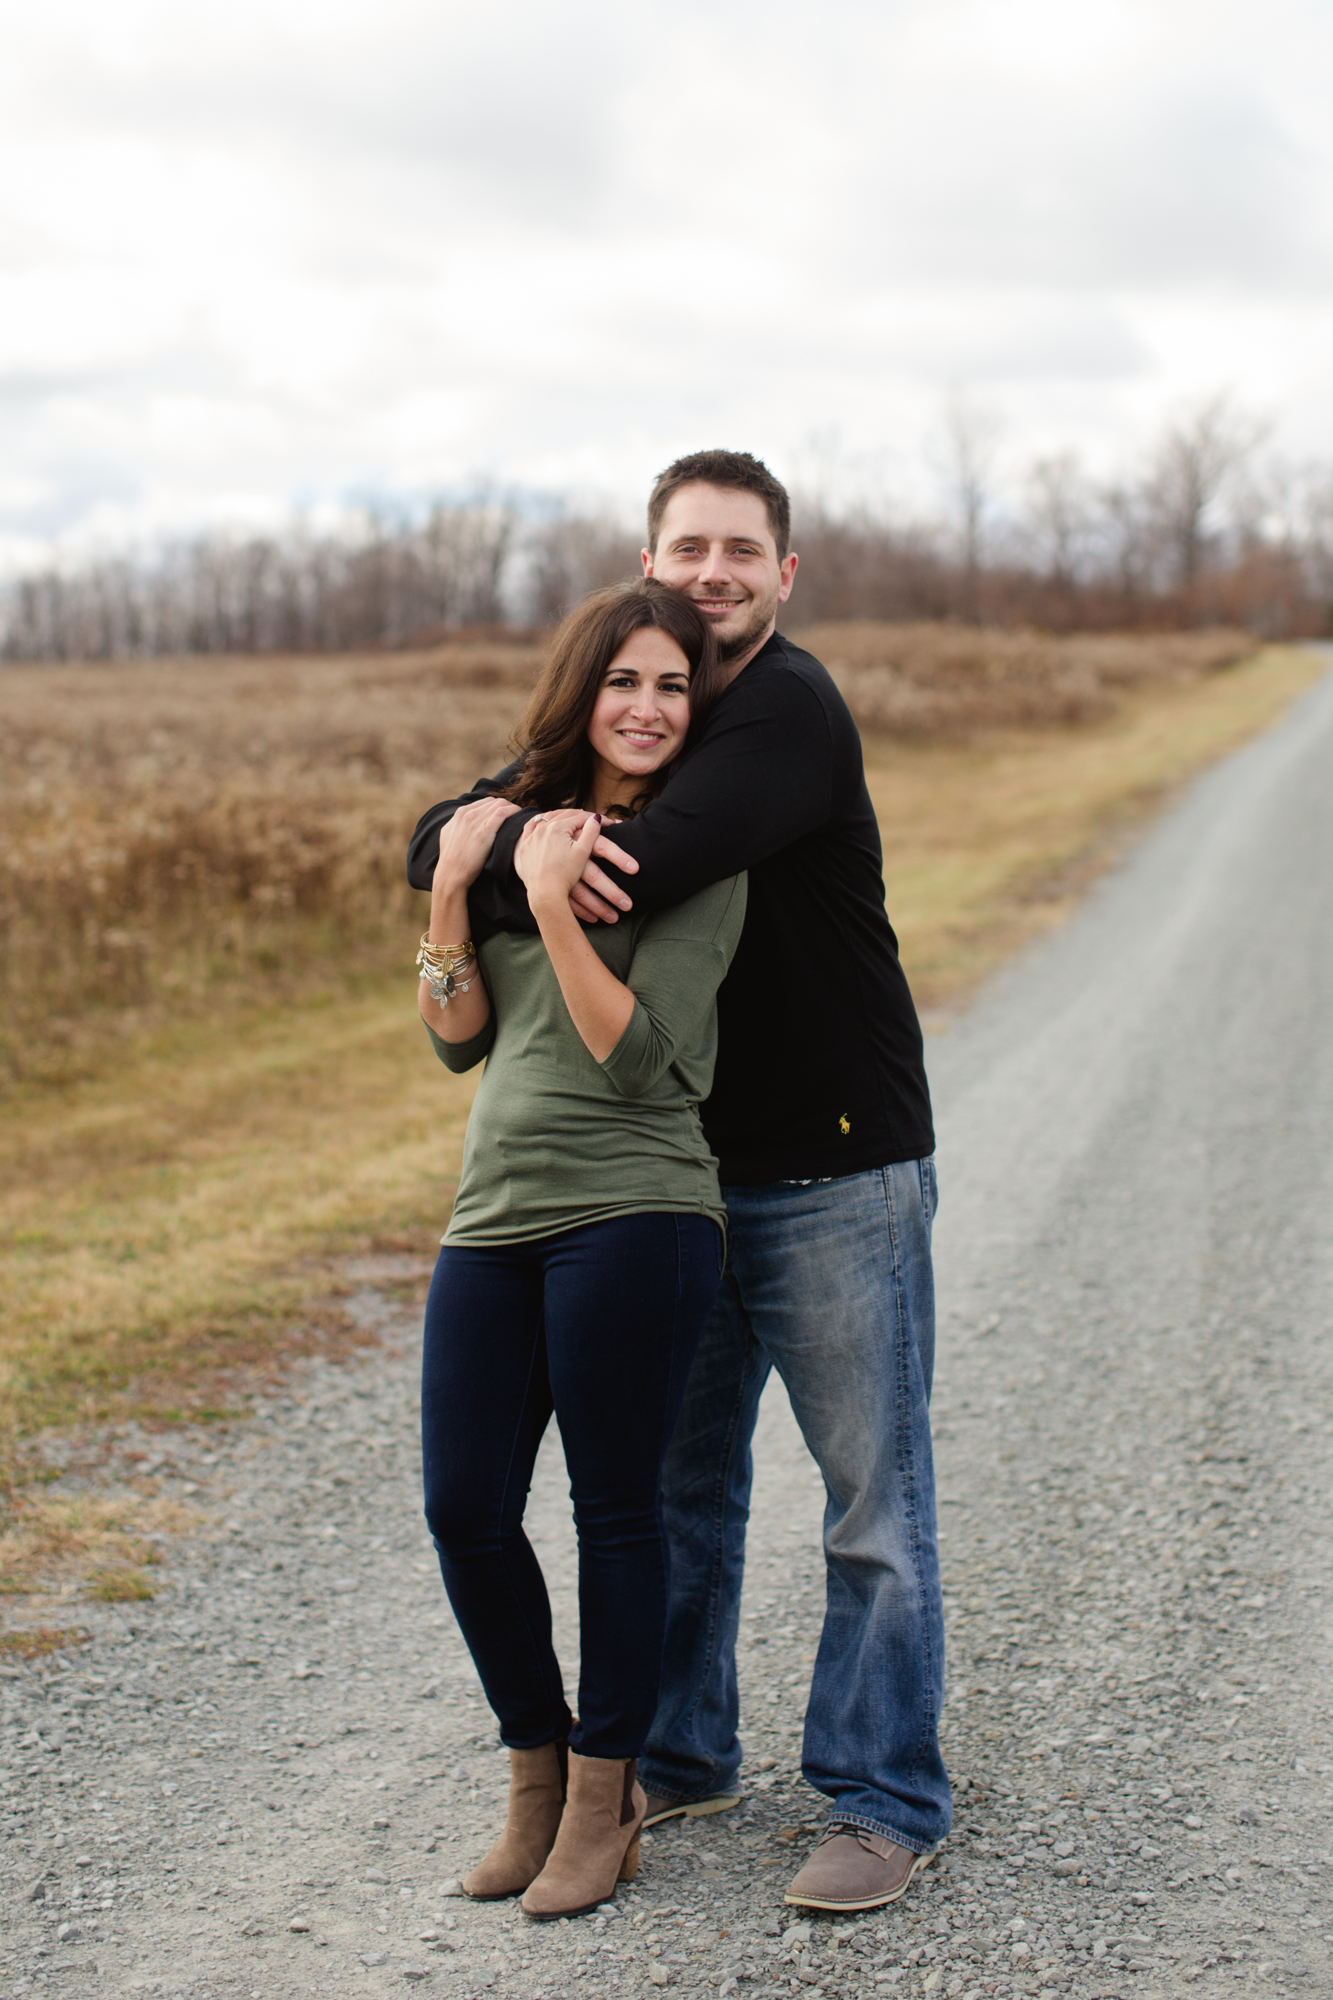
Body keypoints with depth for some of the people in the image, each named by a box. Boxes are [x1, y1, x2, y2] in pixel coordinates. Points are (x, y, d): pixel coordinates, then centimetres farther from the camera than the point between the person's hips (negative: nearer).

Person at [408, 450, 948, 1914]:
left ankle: (885, 1802, 13)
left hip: (837, 1176, -7)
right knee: (674, 1486, 15)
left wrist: (488, 900, -13)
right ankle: (679, 1757, 31)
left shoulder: (791, 712, -15)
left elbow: (642, 870, -29)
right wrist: (523, 842, -23)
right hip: (681, 1176, 7)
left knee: (874, 1507, 2)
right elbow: (438, 840, 1)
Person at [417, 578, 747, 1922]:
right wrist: (451, 893, 0)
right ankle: (535, 1771, 24)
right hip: (494, 1215, 6)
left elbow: (638, 1060, -13)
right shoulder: (519, 826, 14)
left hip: (632, 1215, -5)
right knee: (464, 1507, 3)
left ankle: (604, 1796, 19)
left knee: (614, 1505, 3)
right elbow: (459, 1041, 13)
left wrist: (552, 904, -18)